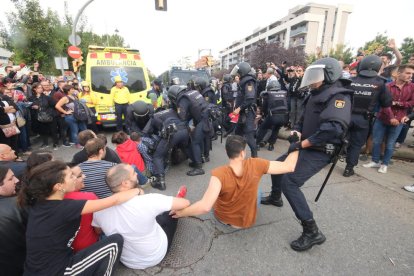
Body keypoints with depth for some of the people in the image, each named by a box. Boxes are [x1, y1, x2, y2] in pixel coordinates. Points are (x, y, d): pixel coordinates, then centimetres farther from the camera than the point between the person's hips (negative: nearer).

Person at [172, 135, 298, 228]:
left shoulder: (220, 174, -33)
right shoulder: (256, 165, -27)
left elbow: (205, 207, -40)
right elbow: (289, 166, -21)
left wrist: (181, 212, -25)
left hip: (222, 218, -1)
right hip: (248, 221, 1)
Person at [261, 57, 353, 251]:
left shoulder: (338, 97, -17)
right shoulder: (317, 94, 13)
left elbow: (333, 129, -32)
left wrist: (302, 143, -25)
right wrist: (297, 130, -4)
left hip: (319, 152, -10)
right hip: (307, 147, 10)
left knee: (289, 183, -20)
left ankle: (312, 232, -9)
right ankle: (275, 198, 44)